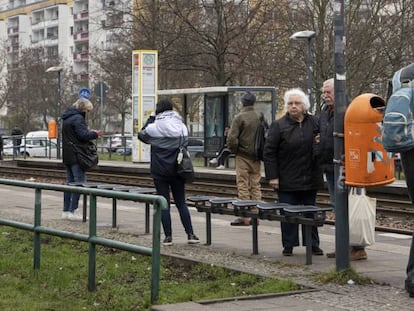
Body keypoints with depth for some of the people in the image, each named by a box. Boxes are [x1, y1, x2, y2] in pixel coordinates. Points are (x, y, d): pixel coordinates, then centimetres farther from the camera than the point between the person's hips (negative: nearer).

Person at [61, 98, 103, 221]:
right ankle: (73, 210, -10)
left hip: (67, 156, 10)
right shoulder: (78, 118, -13)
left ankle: (66, 210, 14)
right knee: (79, 181, -7)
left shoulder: (67, 118, 17)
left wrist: (90, 132, 15)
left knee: (70, 182, 13)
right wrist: (95, 134, -4)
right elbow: (83, 135, -21)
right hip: (76, 156, -10)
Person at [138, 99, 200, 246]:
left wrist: (150, 119, 10)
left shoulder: (154, 127, -10)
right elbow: (185, 142, 12)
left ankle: (168, 236, 2)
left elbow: (141, 135, 6)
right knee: (181, 203, 10)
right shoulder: (181, 126, 0)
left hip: (160, 171, -3)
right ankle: (190, 234, 6)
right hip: (177, 169, 3)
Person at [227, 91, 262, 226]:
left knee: (243, 186, -1)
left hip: (243, 156, -5)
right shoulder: (260, 117, 2)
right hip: (256, 157, 5)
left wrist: (234, 150, 1)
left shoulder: (240, 117, -12)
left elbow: (232, 138, -16)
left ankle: (245, 217, -2)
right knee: (256, 186, 11)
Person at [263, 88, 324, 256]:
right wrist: (272, 176, -10)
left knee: (310, 212, 10)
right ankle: (288, 245, 11)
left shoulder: (314, 123, 5)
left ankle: (313, 244, 18)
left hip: (310, 178, 3)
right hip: (287, 181, -3)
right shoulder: (278, 125, -4)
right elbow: (269, 152, -5)